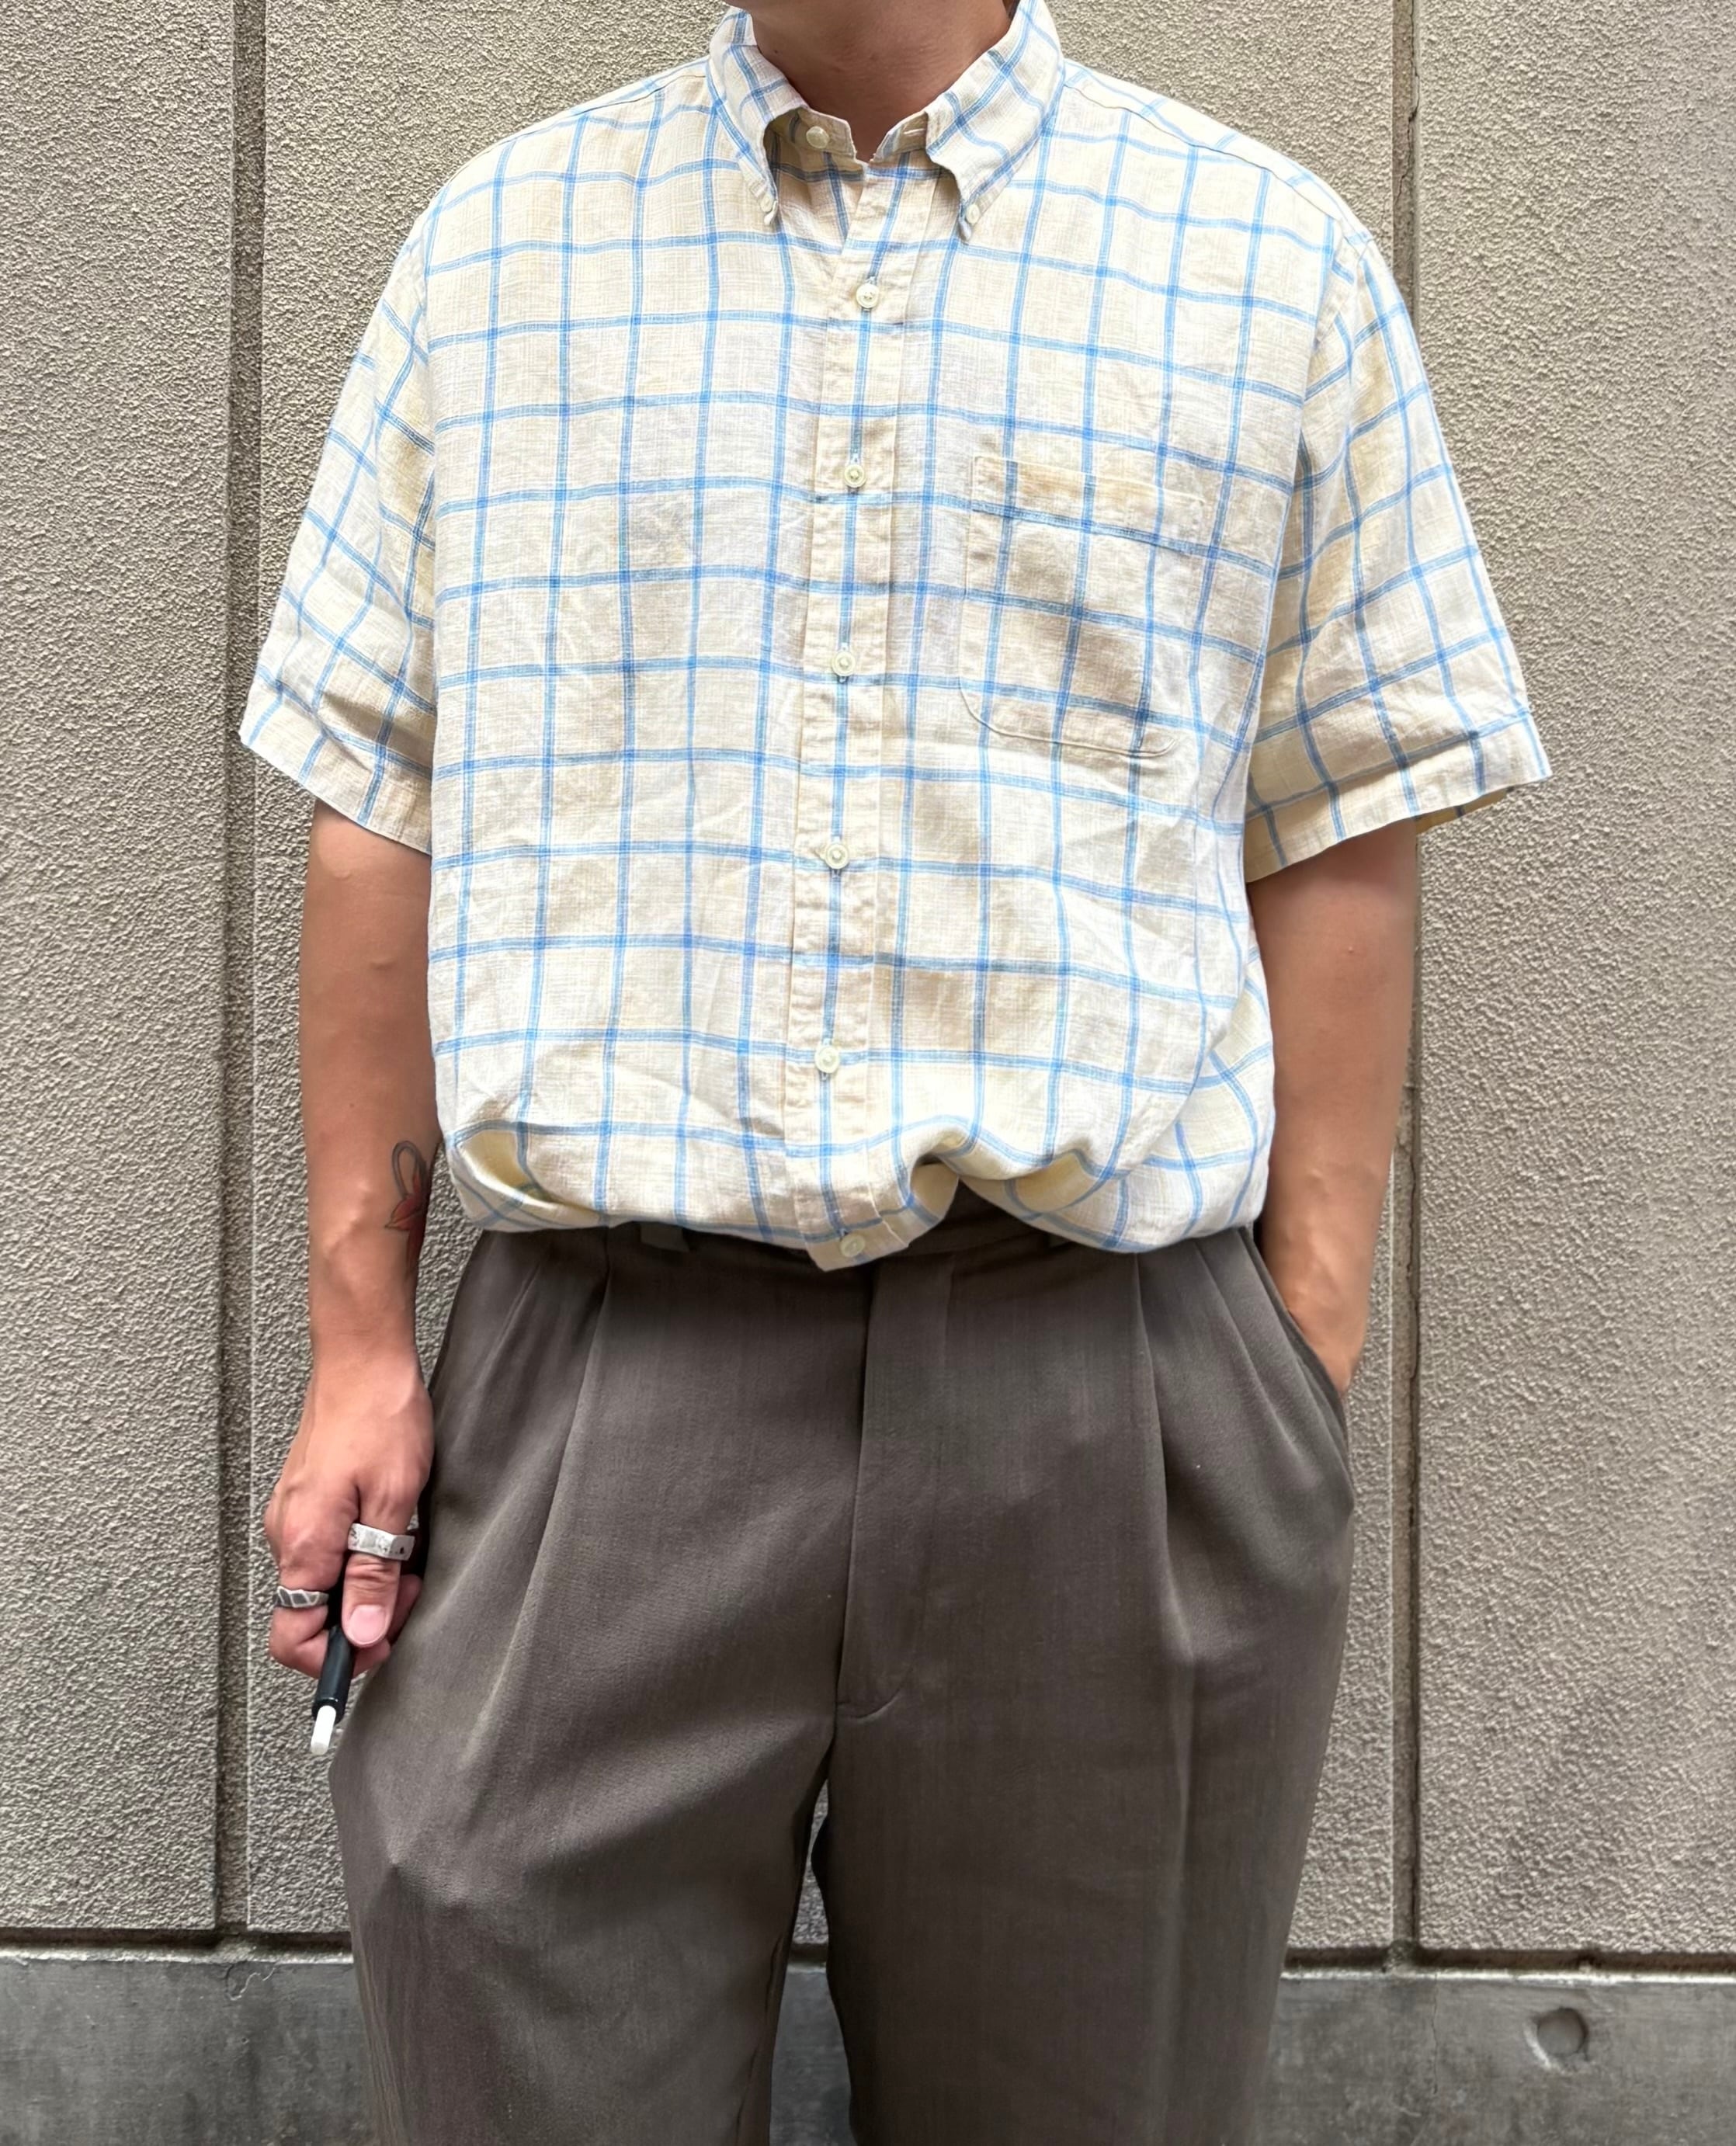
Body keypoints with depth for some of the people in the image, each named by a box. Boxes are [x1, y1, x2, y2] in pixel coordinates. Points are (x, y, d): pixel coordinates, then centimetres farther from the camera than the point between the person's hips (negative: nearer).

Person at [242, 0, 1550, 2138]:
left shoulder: (1277, 260, 7)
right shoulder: (494, 241, 11)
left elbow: (1339, 856, 5)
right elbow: (380, 823, 9)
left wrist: (1308, 1383, -2)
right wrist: (358, 1348, 4)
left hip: (1109, 1382, 0)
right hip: (599, 1381, 1)